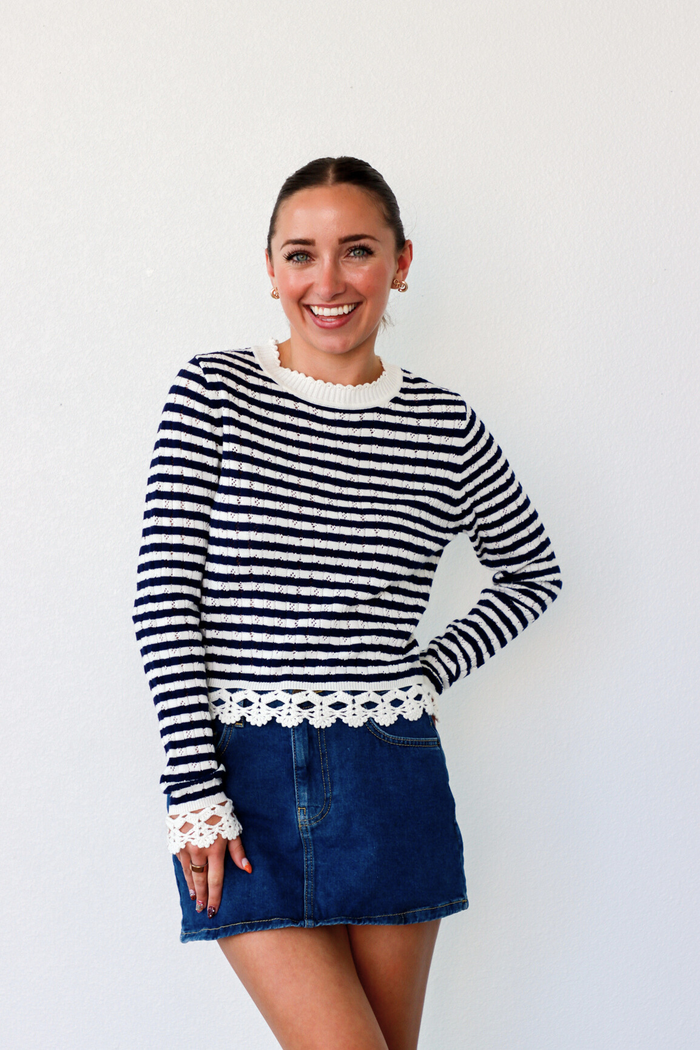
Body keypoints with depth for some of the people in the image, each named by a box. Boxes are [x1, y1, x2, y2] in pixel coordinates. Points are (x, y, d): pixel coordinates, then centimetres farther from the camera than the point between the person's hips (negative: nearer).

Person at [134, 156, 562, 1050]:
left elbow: (533, 573, 18)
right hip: (243, 777, -2)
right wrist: (195, 797, -9)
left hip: (394, 781, 2)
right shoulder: (212, 392, -2)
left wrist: (432, 671, 4)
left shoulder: (444, 426, 3)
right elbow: (163, 598, -5)